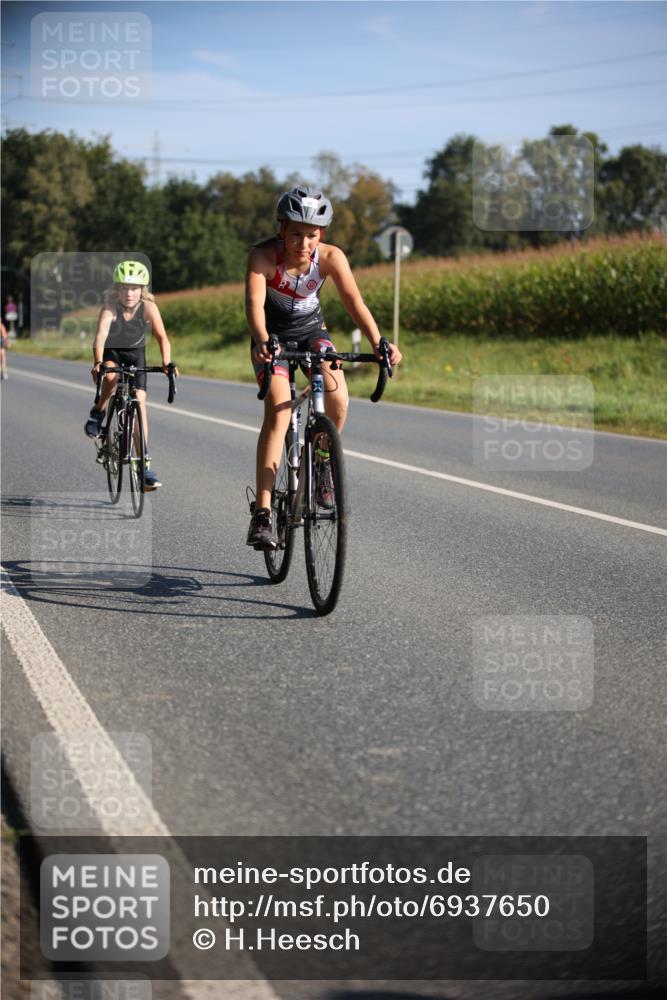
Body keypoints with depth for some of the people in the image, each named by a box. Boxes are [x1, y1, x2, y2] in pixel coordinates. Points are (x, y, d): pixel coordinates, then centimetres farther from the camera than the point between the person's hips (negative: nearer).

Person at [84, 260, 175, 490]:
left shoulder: (148, 307, -23)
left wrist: (166, 362, -44)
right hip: (111, 352, -2)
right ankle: (98, 414, -8)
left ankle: (144, 462, -8)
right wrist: (98, 363, -56)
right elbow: (101, 335, -40)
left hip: (135, 353, 2)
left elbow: (162, 337, -27)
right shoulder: (110, 307, -27)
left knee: (139, 401, -10)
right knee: (110, 376, -36)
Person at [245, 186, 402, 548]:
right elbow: (254, 303, -39)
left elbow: (354, 302, -29)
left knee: (338, 400, -23)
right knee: (278, 410, -22)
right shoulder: (263, 256, -27)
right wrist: (262, 341, -59)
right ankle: (261, 513, -24)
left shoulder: (331, 257, -21)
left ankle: (322, 464, 9)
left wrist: (378, 343, -45)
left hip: (311, 330, 2)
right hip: (273, 334, -2)